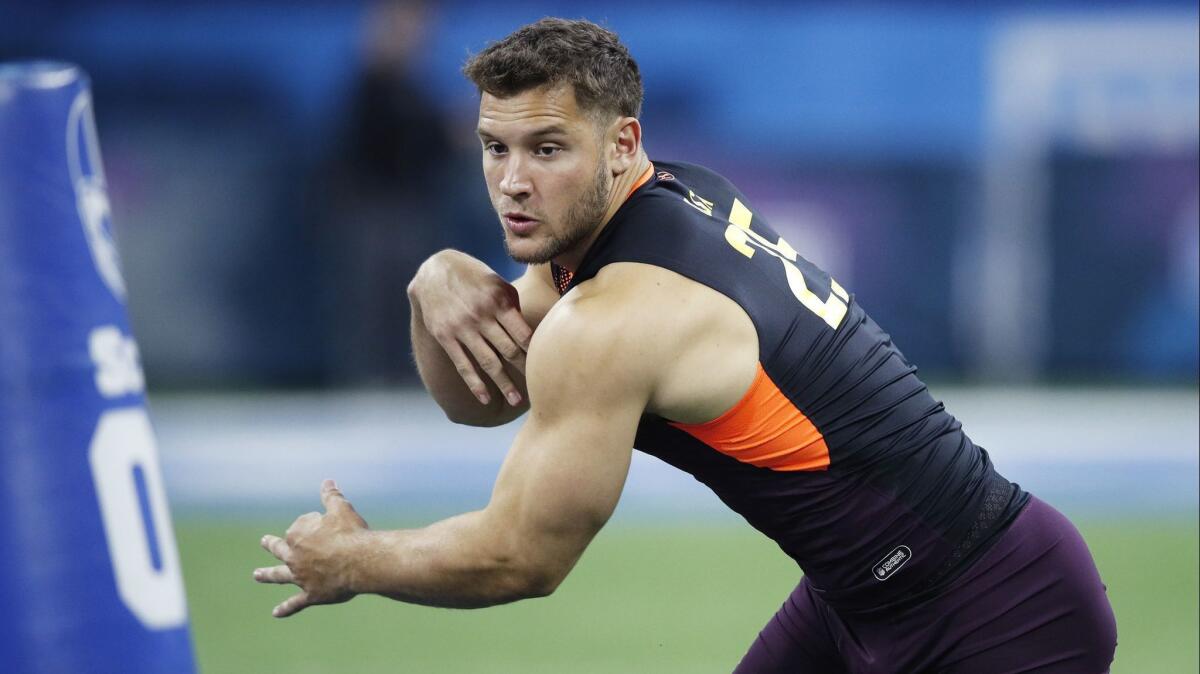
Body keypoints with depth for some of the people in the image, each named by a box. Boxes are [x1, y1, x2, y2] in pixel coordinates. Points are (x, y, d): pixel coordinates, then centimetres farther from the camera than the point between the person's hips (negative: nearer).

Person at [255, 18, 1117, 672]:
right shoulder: (677, 195, 1)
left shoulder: (610, 323, -26)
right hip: (863, 600, 10)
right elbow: (480, 399, 10)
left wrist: (352, 562, 0)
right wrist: (440, 283, -11)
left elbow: (519, 560, -17)